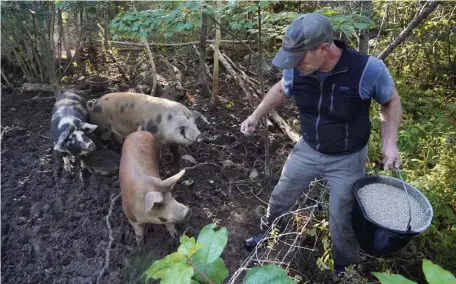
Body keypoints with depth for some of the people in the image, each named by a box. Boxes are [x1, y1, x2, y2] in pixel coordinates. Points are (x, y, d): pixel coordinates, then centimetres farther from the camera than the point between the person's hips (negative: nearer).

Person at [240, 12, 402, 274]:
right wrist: (256, 116, 11)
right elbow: (281, 90, 6)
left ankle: (346, 269, 40)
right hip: (307, 150, 4)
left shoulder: (368, 69, -29)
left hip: (347, 159, -3)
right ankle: (268, 233, 52)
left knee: (341, 221, 9)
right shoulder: (295, 69, -20)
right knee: (280, 197, 20)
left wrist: (390, 143, -18)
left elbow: (391, 102, -8)